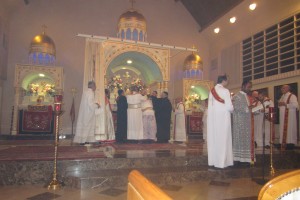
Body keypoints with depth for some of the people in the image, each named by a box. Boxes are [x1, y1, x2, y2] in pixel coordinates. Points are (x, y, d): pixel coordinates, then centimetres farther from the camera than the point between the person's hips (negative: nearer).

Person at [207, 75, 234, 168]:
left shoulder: (212, 91, 7)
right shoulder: (225, 91, -10)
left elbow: (210, 105, 6)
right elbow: (229, 106, -12)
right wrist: (231, 110, 7)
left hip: (212, 117, 6)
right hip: (223, 117, -6)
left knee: (213, 139, 10)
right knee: (222, 139, 0)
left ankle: (213, 160, 17)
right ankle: (222, 161, 3)